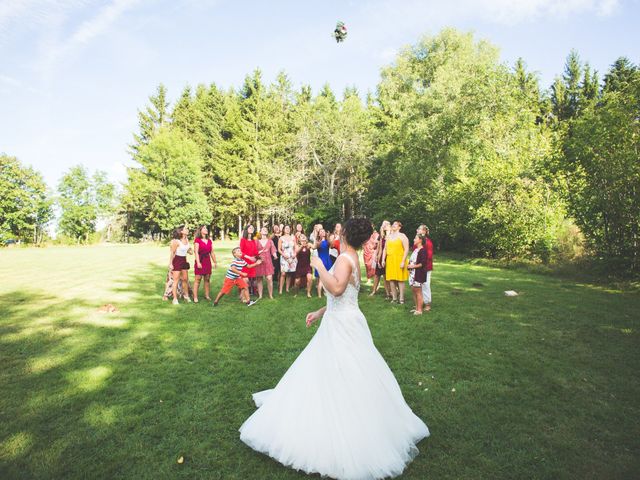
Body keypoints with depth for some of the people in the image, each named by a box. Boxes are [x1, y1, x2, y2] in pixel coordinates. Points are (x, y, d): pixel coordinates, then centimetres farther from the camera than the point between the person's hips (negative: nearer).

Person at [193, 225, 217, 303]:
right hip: (200, 261, -5)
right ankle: (195, 297, -2)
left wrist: (214, 262, 13)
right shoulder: (197, 240, -2)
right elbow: (196, 252, -10)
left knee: (207, 279, 7)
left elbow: (212, 252, 16)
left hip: (208, 261, 5)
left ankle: (207, 295, 16)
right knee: (198, 279, -6)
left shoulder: (209, 241, 14)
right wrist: (198, 262, -18)